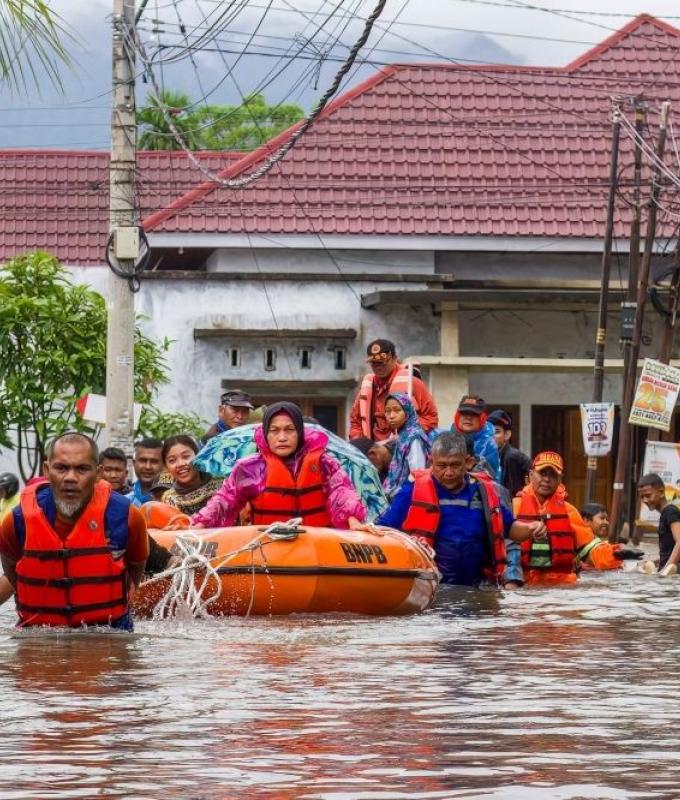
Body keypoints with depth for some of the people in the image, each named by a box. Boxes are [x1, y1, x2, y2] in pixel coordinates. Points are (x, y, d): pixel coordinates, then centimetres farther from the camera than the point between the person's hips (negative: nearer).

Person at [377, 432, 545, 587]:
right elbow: (384, 529, -2)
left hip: (472, 588, 3)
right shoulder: (415, 489, -4)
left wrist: (530, 529, 1)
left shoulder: (484, 491, 7)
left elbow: (508, 527, 20)